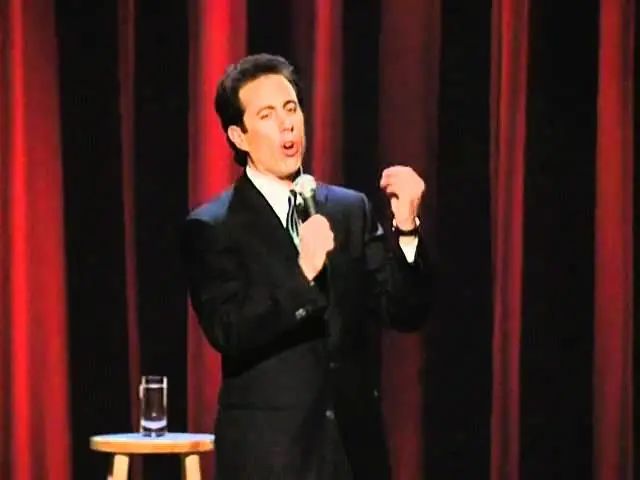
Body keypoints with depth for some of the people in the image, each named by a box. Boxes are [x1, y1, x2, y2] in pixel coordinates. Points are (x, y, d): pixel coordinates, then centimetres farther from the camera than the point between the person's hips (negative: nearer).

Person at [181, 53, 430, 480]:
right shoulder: (211, 228, -3)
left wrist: (406, 228, -13)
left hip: (354, 445, 4)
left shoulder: (351, 209, 9)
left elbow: (405, 313, 2)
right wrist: (302, 273, -27)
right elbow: (228, 332, -16)